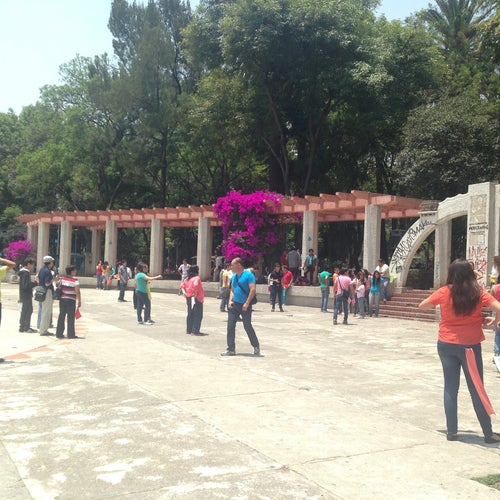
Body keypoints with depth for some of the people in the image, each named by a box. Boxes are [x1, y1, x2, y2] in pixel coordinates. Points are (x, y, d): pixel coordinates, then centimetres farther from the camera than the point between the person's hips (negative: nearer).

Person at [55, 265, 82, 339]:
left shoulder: (62, 279, 6)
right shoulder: (75, 281, -12)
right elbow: (77, 292, -15)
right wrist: (79, 302, -9)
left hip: (62, 299, 5)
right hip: (71, 301, -5)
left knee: (61, 316, 10)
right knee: (70, 318, 1)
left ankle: (59, 333, 14)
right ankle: (71, 334, 4)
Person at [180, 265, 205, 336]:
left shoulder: (188, 278, 9)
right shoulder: (197, 278, -15)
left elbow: (182, 285, 11)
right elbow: (195, 285, -31)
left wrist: (184, 292, 4)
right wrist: (196, 293, -21)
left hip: (189, 298, 8)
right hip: (196, 298, -8)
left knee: (190, 314, 16)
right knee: (197, 315, 0)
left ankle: (189, 330, 21)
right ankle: (195, 331, -2)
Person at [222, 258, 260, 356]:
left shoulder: (248, 275, -11)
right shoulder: (234, 276, 12)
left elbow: (253, 289, -18)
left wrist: (247, 303, -21)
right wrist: (230, 300, 3)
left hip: (245, 305, -7)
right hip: (234, 304, 7)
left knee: (247, 326, 0)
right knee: (230, 326, 1)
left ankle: (256, 347, 18)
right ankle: (231, 349, 7)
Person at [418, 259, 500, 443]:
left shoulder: (444, 292, -4)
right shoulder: (478, 293, -9)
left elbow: (422, 306, 8)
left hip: (446, 345, 2)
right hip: (470, 346, -2)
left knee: (450, 388, 11)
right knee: (476, 389, 7)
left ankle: (452, 431, 14)